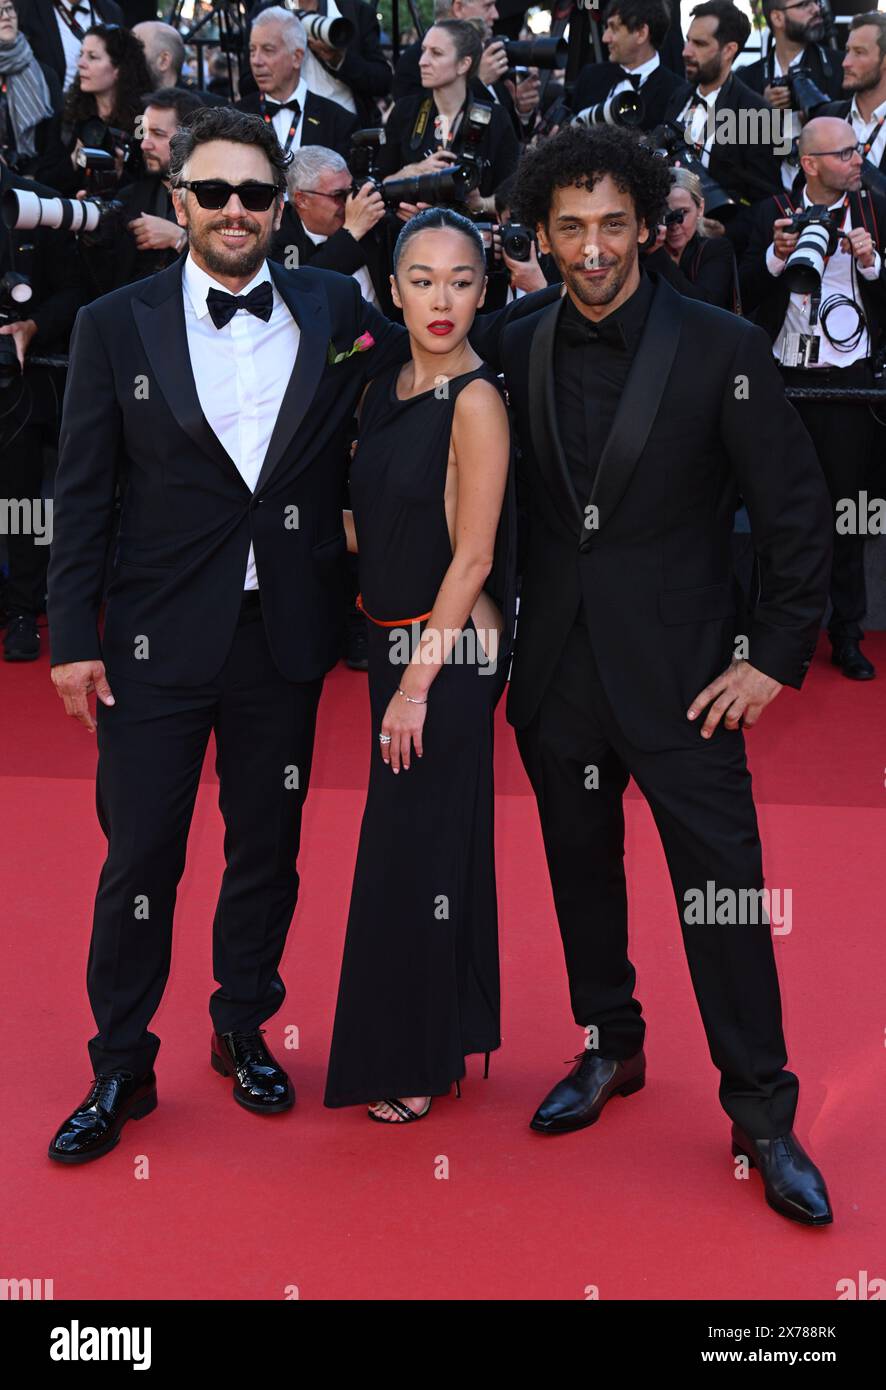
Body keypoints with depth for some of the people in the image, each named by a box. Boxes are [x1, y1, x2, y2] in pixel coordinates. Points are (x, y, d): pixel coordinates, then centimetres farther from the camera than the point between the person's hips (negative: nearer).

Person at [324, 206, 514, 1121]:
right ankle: (434, 1037, 31)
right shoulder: (383, 393, 8)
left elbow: (473, 555, -17)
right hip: (393, 638, 8)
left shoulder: (476, 401, -15)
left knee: (415, 848, 0)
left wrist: (419, 681, -17)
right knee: (411, 835, 16)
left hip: (450, 650, -8)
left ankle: (420, 1063, 16)